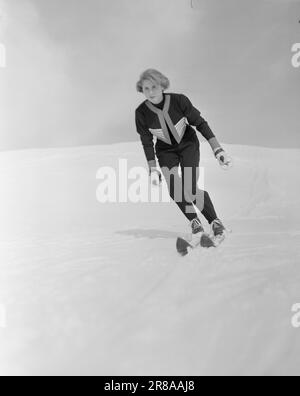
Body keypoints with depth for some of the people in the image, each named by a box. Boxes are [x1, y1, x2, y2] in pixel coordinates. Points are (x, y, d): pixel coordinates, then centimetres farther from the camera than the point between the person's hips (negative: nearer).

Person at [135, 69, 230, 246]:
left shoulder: (179, 101, -24)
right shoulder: (141, 112, -18)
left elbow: (200, 123, -15)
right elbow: (147, 142, -7)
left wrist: (218, 150, -17)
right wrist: (153, 169, -11)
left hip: (188, 145, -2)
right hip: (166, 150, 2)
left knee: (190, 189, -16)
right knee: (174, 189, -17)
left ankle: (215, 222, 3)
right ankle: (195, 223, 4)